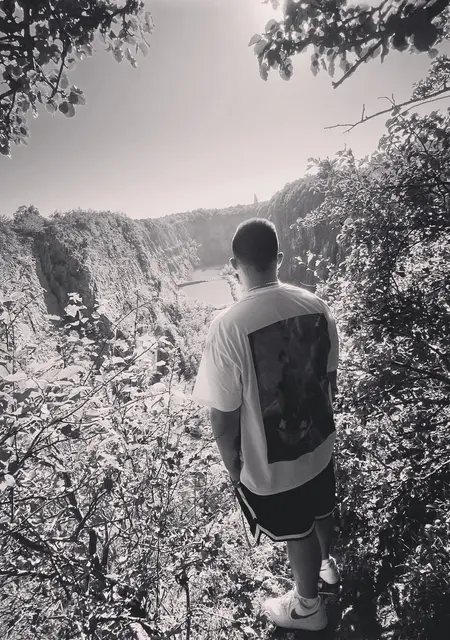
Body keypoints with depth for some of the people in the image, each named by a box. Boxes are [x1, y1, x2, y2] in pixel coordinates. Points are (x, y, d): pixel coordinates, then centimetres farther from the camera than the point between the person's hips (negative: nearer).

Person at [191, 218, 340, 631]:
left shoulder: (229, 325, -29)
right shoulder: (316, 306, -12)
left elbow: (224, 416, -22)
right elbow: (330, 380, 0)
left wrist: (232, 464, -4)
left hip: (269, 464, -5)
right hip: (319, 443, 5)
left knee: (298, 535, 22)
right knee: (321, 513, 32)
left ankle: (308, 607, 50)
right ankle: (327, 564, 62)